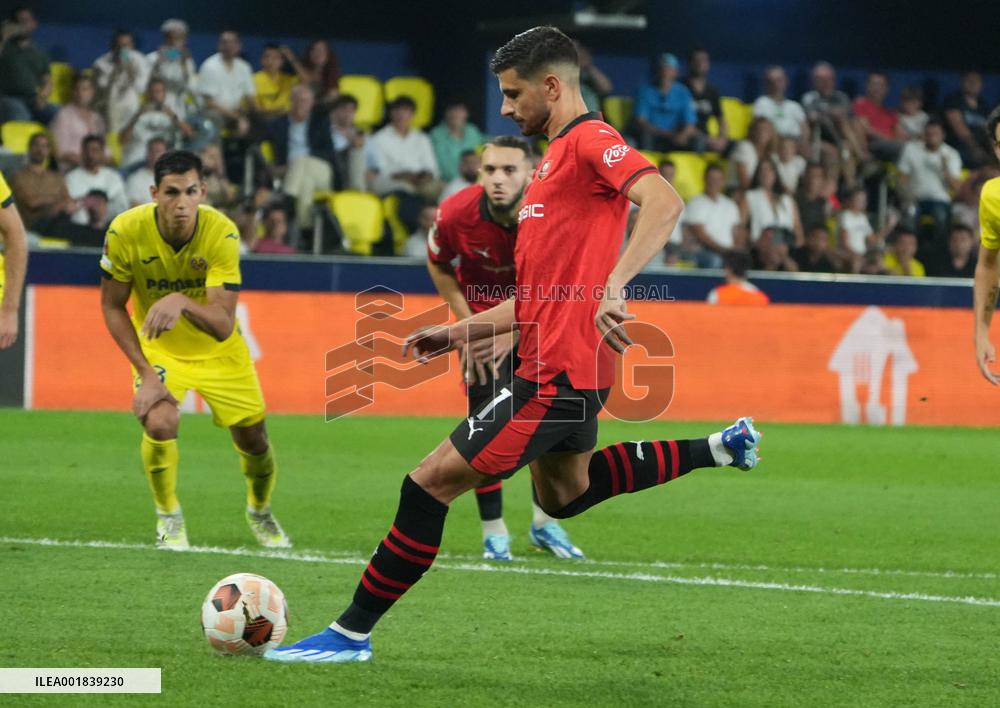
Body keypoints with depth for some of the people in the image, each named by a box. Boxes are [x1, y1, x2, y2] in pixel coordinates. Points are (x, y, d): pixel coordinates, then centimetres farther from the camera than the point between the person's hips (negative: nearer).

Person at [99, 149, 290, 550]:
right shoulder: (126, 232, -26)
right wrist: (145, 373, -18)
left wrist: (182, 302, -54)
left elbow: (224, 325, -34)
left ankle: (260, 513, 41)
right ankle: (169, 517, 2)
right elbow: (112, 306, -11)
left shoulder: (222, 234, -29)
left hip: (218, 351, 1)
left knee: (254, 440, 7)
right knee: (159, 422, -26)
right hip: (157, 347, -1)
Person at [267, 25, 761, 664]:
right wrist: (463, 332, 19)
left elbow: (665, 202, -30)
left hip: (557, 372, -11)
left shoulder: (590, 139, -11)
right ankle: (719, 449, 29)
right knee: (562, 494, 30)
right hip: (568, 363, 11)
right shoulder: (560, 157, 19)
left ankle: (351, 634, -2)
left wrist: (613, 286, -41)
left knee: (433, 482, -9)